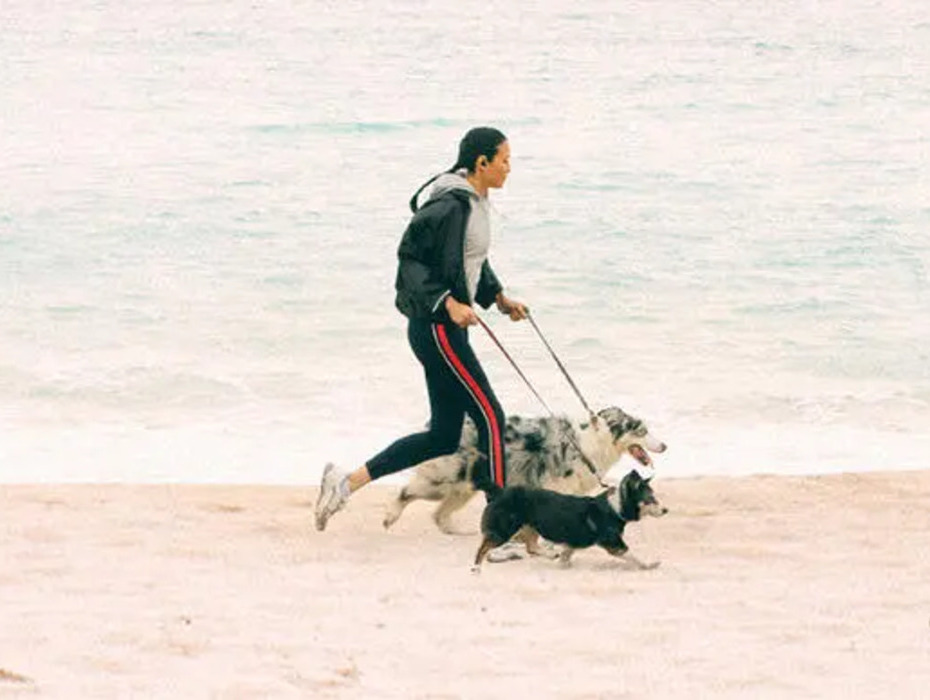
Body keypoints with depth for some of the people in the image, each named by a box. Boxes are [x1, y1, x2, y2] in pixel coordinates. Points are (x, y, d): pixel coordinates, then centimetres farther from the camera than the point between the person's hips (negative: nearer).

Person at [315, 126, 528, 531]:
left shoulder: (475, 202, 13)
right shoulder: (450, 205, -18)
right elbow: (412, 258, -20)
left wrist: (499, 298, 19)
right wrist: (448, 304, -26)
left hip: (449, 327, 10)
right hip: (436, 327, -10)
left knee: (443, 436, 10)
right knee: (490, 418, -7)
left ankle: (346, 483, 12)